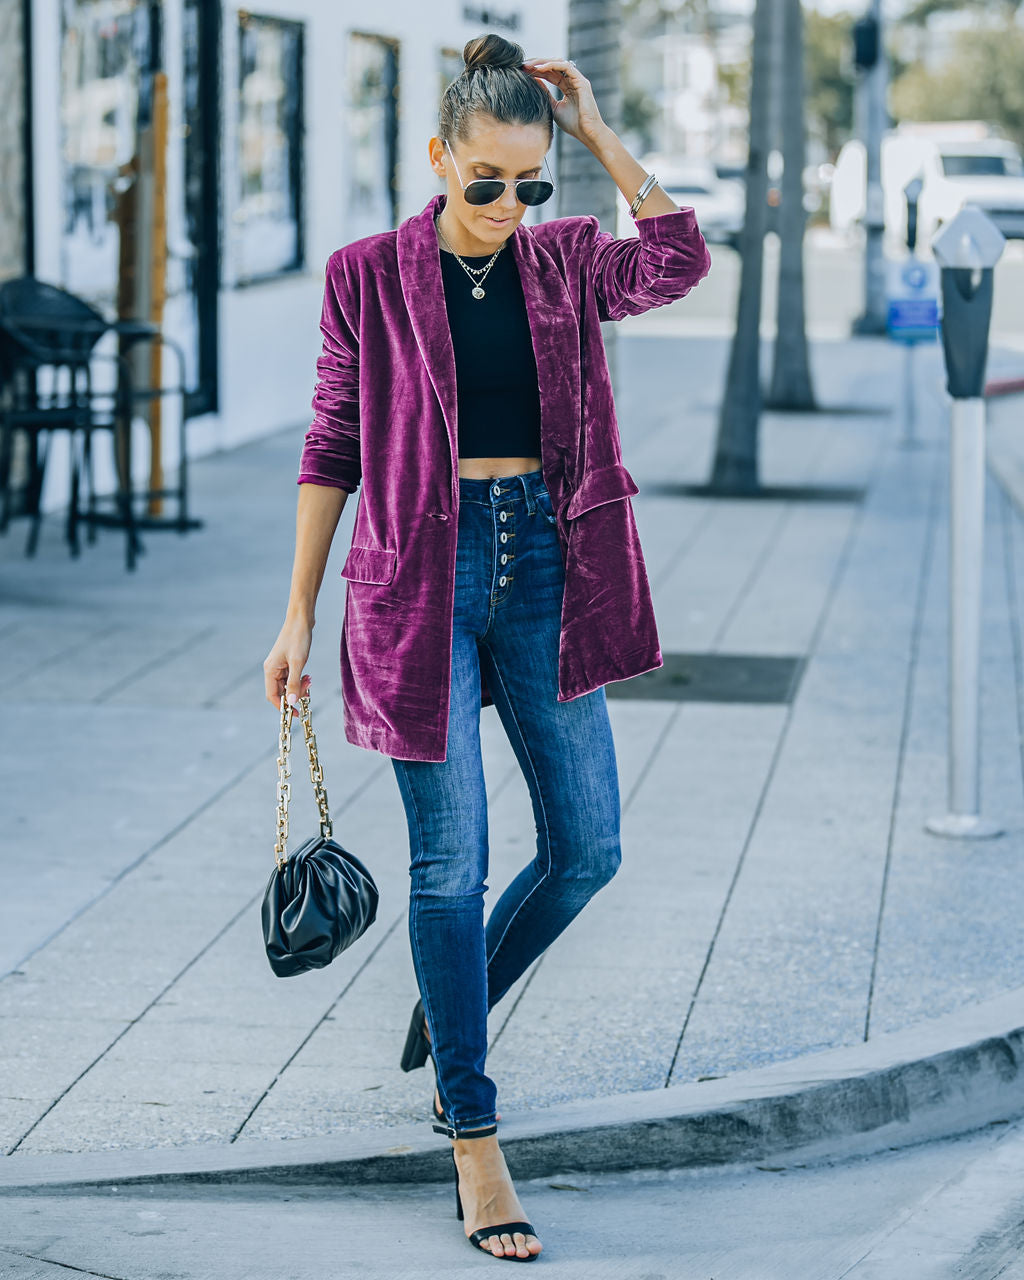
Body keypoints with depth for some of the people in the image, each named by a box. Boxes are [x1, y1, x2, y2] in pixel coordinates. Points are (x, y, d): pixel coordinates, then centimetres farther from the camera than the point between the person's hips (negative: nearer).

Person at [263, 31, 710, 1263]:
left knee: (586, 848, 6)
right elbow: (333, 446, 2)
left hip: (543, 568, 4)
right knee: (451, 863, -2)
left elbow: (680, 261, -14)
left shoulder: (564, 262, 6)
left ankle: (448, 1014, 33)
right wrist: (298, 616, 2)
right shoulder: (370, 274, -1)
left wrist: (598, 131, -10)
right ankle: (472, 1138, 7)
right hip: (422, 575, -4)